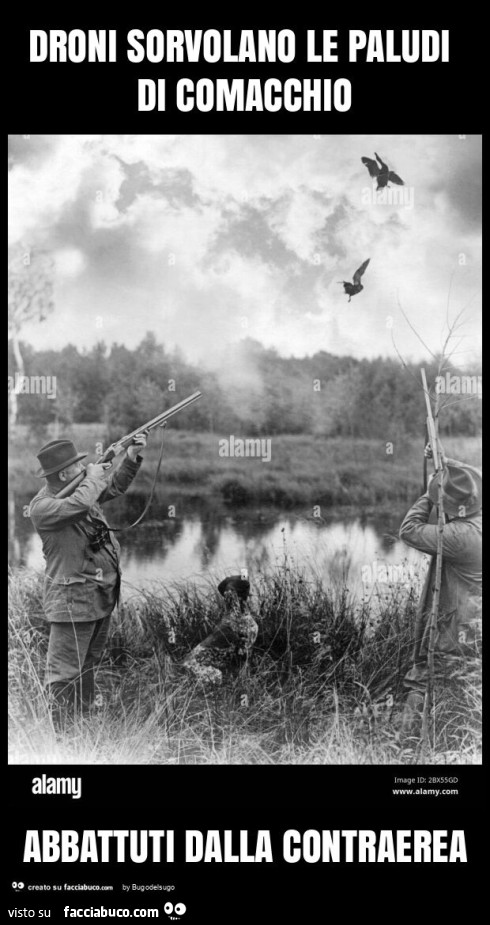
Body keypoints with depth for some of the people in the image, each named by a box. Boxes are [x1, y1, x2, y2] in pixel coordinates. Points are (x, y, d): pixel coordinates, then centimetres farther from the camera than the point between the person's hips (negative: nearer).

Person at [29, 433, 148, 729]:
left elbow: (116, 486, 20)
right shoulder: (42, 506, -18)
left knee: (88, 665, 20)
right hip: (72, 601, -9)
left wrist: (133, 457, 5)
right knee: (66, 672, -3)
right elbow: (77, 505, -36)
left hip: (102, 596, 9)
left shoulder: (81, 489, 8)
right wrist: (92, 480, -18)